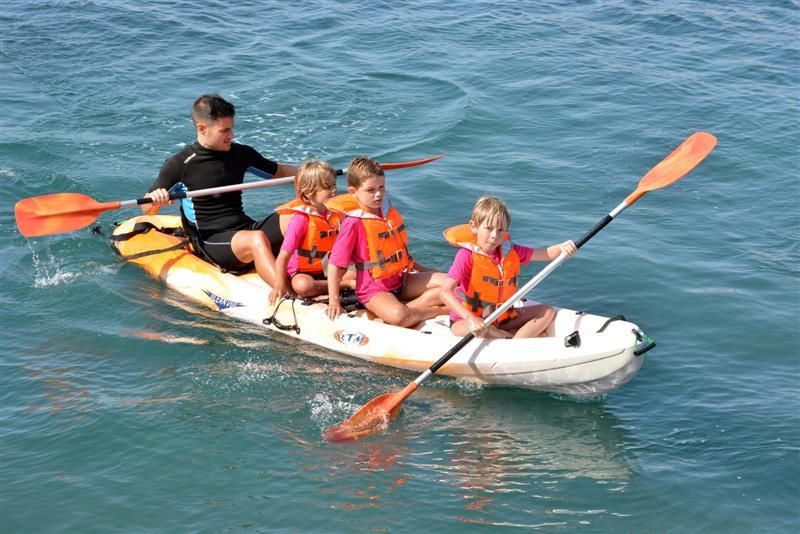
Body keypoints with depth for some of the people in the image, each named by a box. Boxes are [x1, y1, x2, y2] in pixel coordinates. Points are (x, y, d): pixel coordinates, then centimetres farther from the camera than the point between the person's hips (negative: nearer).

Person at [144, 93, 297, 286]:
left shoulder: (241, 154, 11)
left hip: (245, 229, 6)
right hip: (208, 241, -5)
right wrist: (155, 199, -23)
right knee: (256, 239, -37)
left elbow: (279, 171, 25)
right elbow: (147, 210, 1)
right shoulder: (179, 165, -3)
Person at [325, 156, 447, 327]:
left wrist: (420, 269, 20)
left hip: (401, 280, 8)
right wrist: (334, 302, -17)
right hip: (374, 290, -8)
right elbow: (334, 264, -15)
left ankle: (405, 306, -14)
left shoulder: (389, 211, 7)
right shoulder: (353, 223, -15)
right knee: (398, 316, -37)